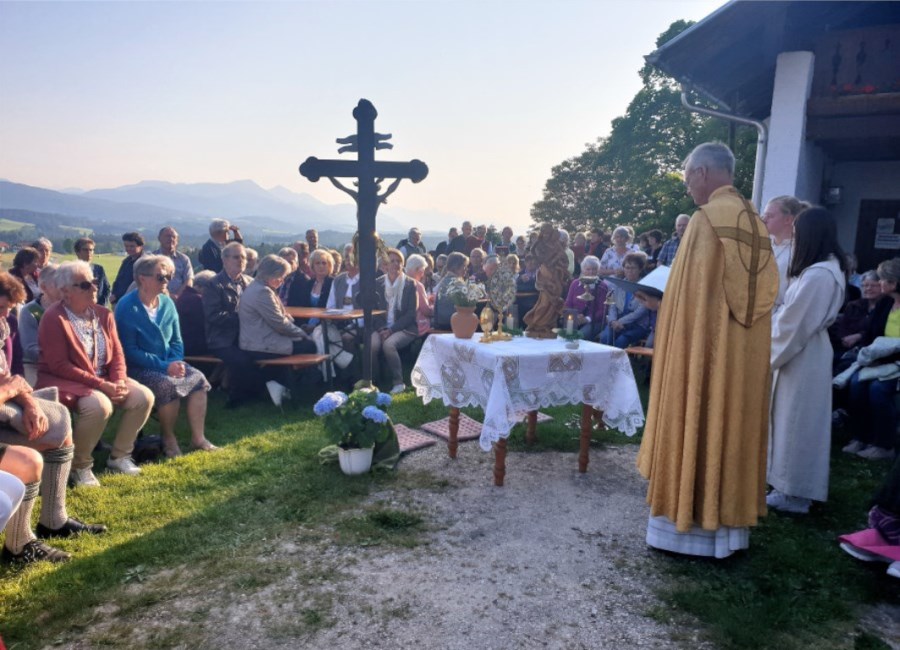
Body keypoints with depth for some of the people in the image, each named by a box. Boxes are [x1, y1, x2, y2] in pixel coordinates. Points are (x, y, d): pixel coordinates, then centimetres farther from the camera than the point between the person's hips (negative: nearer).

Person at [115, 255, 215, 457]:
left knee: (198, 378, -16)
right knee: (168, 385, -31)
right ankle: (168, 439, -8)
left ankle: (198, 437, -9)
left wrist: (176, 362, -11)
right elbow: (129, 351, -17)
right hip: (137, 368, -6)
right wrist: (164, 366, -24)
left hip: (167, 363, 6)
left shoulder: (167, 303, 6)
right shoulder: (127, 307, -12)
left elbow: (176, 341, 10)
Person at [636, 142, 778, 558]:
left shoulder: (707, 218, -14)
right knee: (733, 427, 14)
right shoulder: (755, 222, 11)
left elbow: (693, 293, -18)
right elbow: (762, 290, 13)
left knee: (695, 427, 2)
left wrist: (659, 303, -1)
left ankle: (687, 524, 12)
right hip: (746, 351, 8)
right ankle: (728, 518, 25)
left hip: (708, 345, -8)